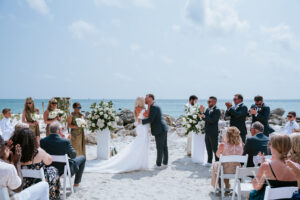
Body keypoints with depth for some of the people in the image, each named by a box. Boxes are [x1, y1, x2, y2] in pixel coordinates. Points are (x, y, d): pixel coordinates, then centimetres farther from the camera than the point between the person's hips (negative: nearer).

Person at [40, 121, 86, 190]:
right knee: (82, 158, 19)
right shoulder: (65, 141, -27)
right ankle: (76, 184, 26)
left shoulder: (42, 141, -16)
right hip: (65, 170, -4)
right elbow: (73, 155, -10)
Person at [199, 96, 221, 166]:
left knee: (214, 148, -1)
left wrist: (204, 116, -24)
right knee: (208, 148, 14)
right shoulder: (207, 109, 11)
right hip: (207, 132, 8)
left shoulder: (217, 110, -12)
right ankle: (209, 162, 25)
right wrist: (202, 112, -5)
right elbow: (205, 119, 6)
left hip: (213, 133, -7)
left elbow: (213, 120, -23)